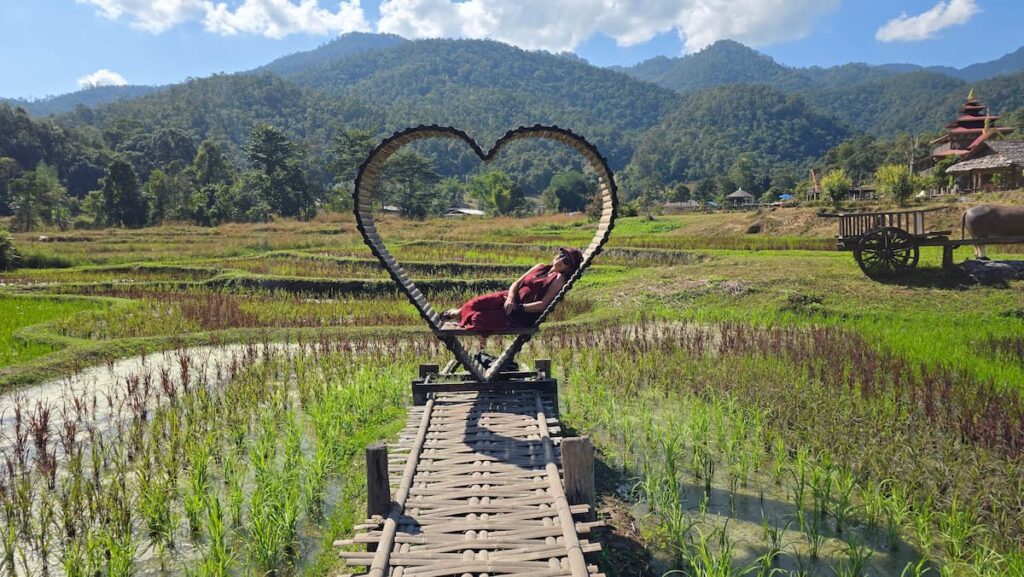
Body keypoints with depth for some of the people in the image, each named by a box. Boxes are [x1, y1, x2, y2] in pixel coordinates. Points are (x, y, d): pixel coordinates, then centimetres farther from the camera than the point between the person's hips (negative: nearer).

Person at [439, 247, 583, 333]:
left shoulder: (559, 279, -6)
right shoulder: (540, 267, 14)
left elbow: (543, 304, -16)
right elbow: (516, 284, 8)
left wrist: (518, 307, -21)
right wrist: (510, 299, -12)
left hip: (525, 313, -6)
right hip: (513, 300, 6)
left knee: (481, 318, -18)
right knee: (478, 302, -13)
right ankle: (460, 313, 11)